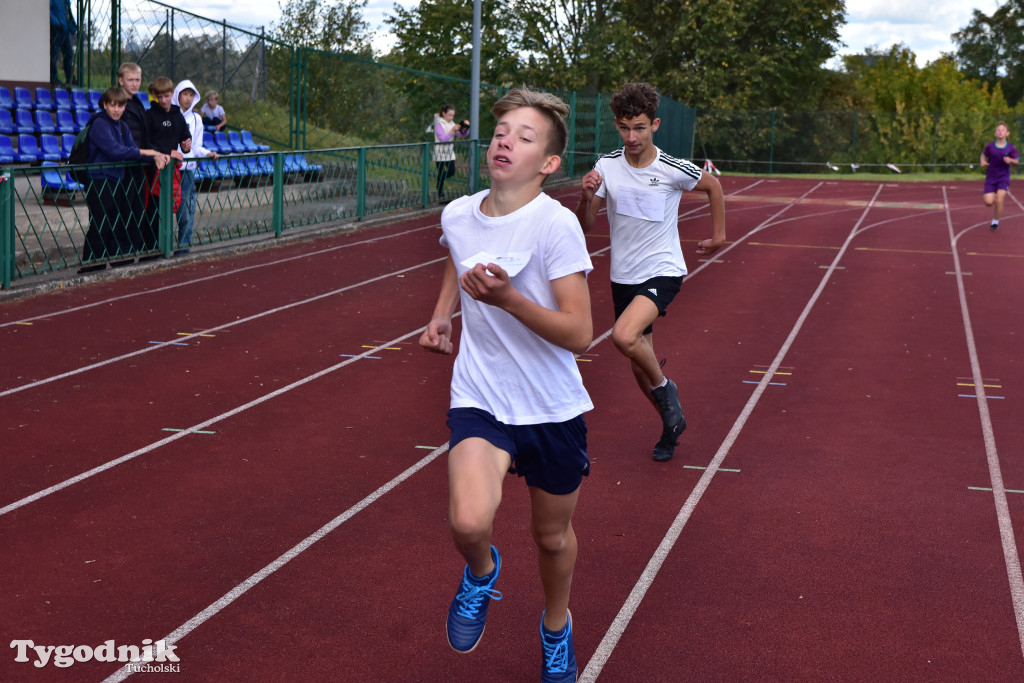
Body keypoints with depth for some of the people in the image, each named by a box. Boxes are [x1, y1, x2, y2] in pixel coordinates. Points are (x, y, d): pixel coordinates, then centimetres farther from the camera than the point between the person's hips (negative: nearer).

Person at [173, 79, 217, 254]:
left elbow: (196, 147, 14)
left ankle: (184, 243, 4)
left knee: (186, 207, -3)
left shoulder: (196, 118, 14)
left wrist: (207, 153, -3)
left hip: (187, 169, 3)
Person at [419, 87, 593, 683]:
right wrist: (441, 316, 10)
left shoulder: (555, 225, -17)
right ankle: (481, 572, 14)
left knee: (552, 536, 16)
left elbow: (579, 334, -20)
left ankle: (557, 626, 48)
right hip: (481, 402, 2)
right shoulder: (457, 216, -2)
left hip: (554, 410, -2)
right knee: (469, 522, -24)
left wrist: (507, 298, -31)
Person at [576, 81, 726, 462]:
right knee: (639, 366, 11)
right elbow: (585, 227, -3)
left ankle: (664, 387, -1)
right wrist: (586, 198, -22)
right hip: (623, 277, 4)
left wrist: (718, 236, 11)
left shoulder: (674, 170, -13)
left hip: (663, 272, -4)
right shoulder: (607, 167, -6)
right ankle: (672, 423, 36)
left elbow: (713, 186, 9)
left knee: (624, 336, -30)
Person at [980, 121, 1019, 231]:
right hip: (991, 177, 1)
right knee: (989, 202, -9)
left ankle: (995, 222, 5)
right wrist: (983, 162, -10)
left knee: (999, 201, -16)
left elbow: (1017, 162, 3)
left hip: (1004, 178, -1)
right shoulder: (990, 146, -7)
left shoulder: (1011, 148, -8)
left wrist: (1010, 160, -19)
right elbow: (984, 155, 11)